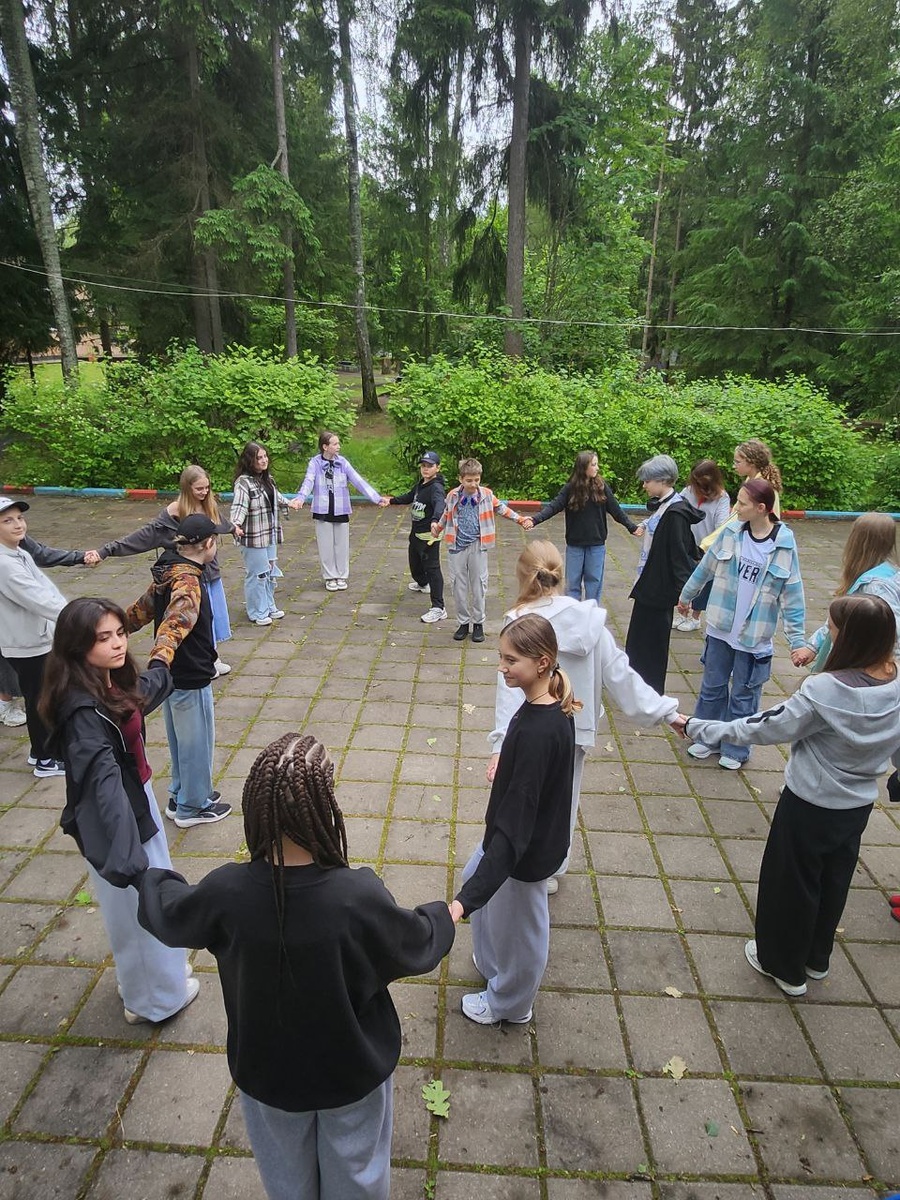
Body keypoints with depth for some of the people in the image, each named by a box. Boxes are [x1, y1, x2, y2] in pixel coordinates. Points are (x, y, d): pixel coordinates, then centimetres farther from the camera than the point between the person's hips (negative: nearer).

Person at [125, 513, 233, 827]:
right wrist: (160, 660, -57)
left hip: (174, 674, 9)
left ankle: (180, 795, 39)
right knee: (196, 743, 9)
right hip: (191, 678, -9)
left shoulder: (169, 573, 3)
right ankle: (193, 807, 25)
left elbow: (142, 609, 16)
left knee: (180, 740, 23)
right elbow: (175, 624, -42)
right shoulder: (189, 582, -26)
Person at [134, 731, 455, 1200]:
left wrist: (149, 878, 17)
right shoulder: (359, 897, -35)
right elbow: (418, 945, -15)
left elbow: (168, 914, -5)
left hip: (268, 1069, 2)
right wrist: (446, 914, 7)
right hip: (353, 1069, -1)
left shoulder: (226, 892, -29)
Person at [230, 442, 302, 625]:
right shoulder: (243, 482, -19)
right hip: (253, 537, -9)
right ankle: (257, 612, 15)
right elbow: (239, 506, -29)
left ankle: (269, 607, 33)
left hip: (270, 535, 9)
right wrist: (236, 525, -45)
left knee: (270, 572, 18)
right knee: (257, 574, 2)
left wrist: (289, 503, 37)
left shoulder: (267, 479, 8)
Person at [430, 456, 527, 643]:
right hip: (457, 545, 1)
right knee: (458, 585, 6)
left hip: (478, 545, -1)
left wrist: (521, 520, 6)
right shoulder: (453, 496, -1)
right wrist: (437, 526, 7)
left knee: (478, 584, 4)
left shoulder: (486, 495, -2)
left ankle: (478, 623, 16)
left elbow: (502, 508, 11)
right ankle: (463, 623, 19)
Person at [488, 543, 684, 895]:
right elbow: (620, 674, -7)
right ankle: (551, 871, 41)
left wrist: (500, 744, -29)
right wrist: (664, 710, 1)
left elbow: (510, 687, -26)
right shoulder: (589, 619, -8)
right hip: (574, 731, 4)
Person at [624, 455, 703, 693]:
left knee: (654, 640, 4)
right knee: (638, 637, 20)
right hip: (649, 583, 10)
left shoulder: (675, 512, -21)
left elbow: (680, 553, -23)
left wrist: (683, 591, -22)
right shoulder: (660, 505, 7)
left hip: (660, 587, -10)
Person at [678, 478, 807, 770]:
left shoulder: (784, 544, -13)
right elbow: (706, 567, 9)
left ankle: (735, 750, 28)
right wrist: (686, 595, 19)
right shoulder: (731, 532, -6)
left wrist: (797, 640, -9)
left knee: (743, 696, 11)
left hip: (754, 637, -3)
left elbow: (792, 596, -9)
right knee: (712, 687, 16)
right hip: (720, 628, 3)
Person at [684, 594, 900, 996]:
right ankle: (816, 958, 46)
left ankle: (785, 967, 35)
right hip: (859, 807, 6)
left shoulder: (824, 691, -30)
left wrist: (698, 728, -14)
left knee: (790, 883, 15)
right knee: (832, 882, 25)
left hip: (810, 806, -6)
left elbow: (763, 729, -23)